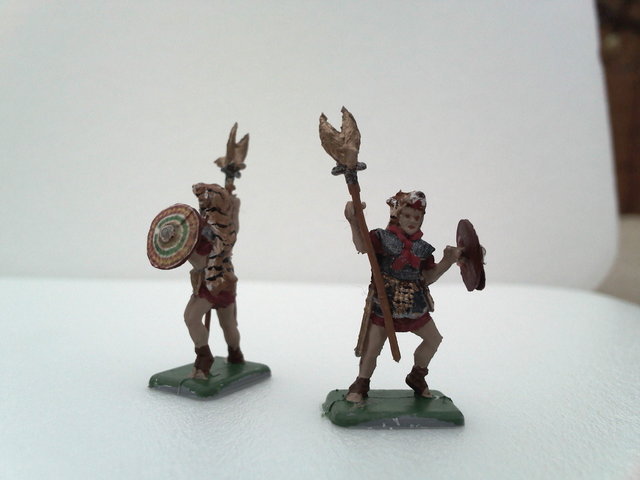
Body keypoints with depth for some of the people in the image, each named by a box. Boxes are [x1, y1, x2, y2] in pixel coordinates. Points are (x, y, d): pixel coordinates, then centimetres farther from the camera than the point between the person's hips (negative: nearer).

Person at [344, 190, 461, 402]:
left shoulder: (422, 248, 7)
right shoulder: (382, 238, -10)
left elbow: (428, 277, 9)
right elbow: (362, 247, -30)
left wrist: (447, 261, -1)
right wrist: (354, 223, -45)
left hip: (415, 305, 6)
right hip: (383, 304, -6)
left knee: (434, 339, 19)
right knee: (372, 348, -3)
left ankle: (417, 377, 41)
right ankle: (361, 385, 20)